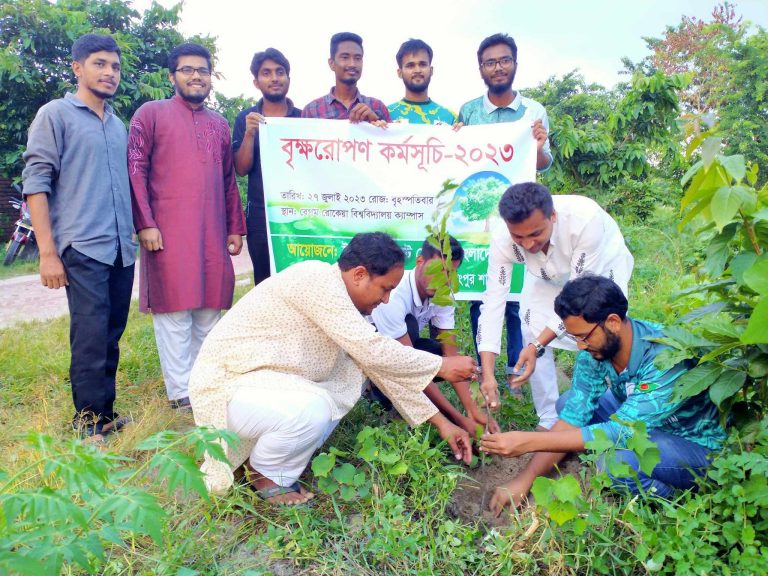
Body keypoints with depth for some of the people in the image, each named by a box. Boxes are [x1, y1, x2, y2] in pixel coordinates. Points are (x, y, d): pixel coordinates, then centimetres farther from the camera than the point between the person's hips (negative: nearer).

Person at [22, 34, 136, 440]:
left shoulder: (118, 125, 17)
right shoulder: (56, 114, 1)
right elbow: (35, 183, -6)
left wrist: (134, 234, 14)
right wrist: (48, 252, -12)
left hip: (122, 249, 6)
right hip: (82, 248, -6)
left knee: (112, 337, 10)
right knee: (91, 338, -7)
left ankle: (107, 414, 21)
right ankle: (88, 425, 5)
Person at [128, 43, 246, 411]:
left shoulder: (219, 124, 20)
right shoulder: (151, 114, 5)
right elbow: (135, 170, -3)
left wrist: (235, 227, 14)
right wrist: (145, 223, -12)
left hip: (213, 234, 5)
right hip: (168, 232, -5)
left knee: (209, 309, 7)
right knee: (174, 311, -2)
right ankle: (181, 394, 5)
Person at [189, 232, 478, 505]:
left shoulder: (345, 301, 3)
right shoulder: (318, 278, -24)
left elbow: (380, 363, 6)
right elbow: (372, 350, -29)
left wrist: (441, 422, 7)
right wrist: (442, 365, -16)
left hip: (268, 380, 9)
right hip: (226, 385, -9)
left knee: (350, 378, 3)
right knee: (313, 410, -31)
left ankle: (285, 464, 9)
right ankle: (264, 471, 1)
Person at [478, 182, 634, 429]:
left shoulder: (585, 219, -43)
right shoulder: (503, 240, -34)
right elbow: (493, 302, -33)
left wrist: (538, 346, -43)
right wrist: (487, 374, -40)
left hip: (601, 264, -2)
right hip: (546, 274, 3)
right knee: (533, 335, -8)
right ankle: (548, 421, 9)